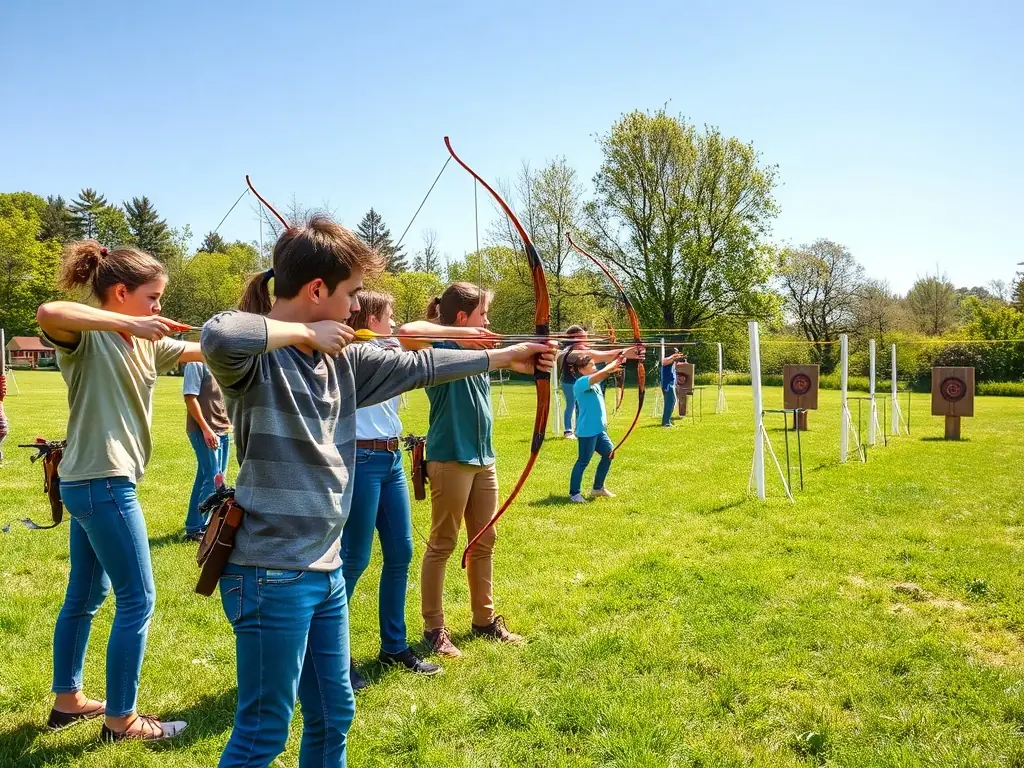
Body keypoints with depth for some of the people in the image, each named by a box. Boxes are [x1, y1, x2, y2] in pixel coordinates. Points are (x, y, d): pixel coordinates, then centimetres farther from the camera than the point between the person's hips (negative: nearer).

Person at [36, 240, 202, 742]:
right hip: (101, 482, -9)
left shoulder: (146, 343, 11)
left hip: (93, 483, 9)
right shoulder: (88, 338, -13)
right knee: (137, 599, -2)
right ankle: (121, 719, 10)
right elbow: (48, 313, -35)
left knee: (85, 595, 19)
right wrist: (130, 322, -33)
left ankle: (67, 700, 33)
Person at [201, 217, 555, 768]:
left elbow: (418, 367, 17)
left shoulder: (343, 359, 7)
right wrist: (303, 334, -24)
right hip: (271, 575, -8)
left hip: (325, 568, 8)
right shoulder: (258, 357, -17)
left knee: (333, 715, 21)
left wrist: (505, 357, 23)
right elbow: (218, 336, -40)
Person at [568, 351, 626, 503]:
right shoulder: (582, 382, -17)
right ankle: (574, 493, 9)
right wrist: (616, 362, -15)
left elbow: (607, 371, 10)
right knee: (583, 461, -2)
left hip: (598, 429, 10)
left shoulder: (593, 381, 12)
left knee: (609, 453, 17)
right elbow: (603, 373, -27)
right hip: (587, 431, -10)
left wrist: (619, 360, -6)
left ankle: (598, 488, 28)